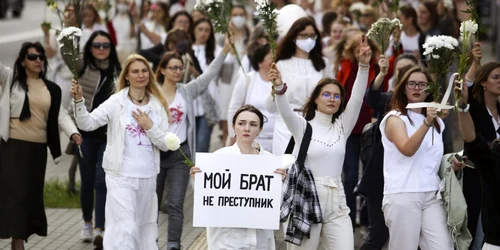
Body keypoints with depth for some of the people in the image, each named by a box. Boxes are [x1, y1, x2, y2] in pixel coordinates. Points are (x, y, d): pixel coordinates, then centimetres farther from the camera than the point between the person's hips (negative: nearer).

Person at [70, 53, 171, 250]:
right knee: (125, 229, -12)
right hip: (121, 176, -4)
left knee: (145, 230, 12)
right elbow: (87, 123, -16)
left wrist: (150, 127, -10)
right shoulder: (116, 102, -4)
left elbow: (165, 144, 5)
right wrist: (79, 101, -31)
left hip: (148, 177, 4)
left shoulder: (157, 105, 7)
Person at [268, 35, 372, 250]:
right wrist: (279, 87, -39)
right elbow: (285, 111, -17)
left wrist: (364, 66, -16)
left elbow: (357, 98, -1)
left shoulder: (342, 126, 12)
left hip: (336, 202, 3)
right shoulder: (302, 126, 2)